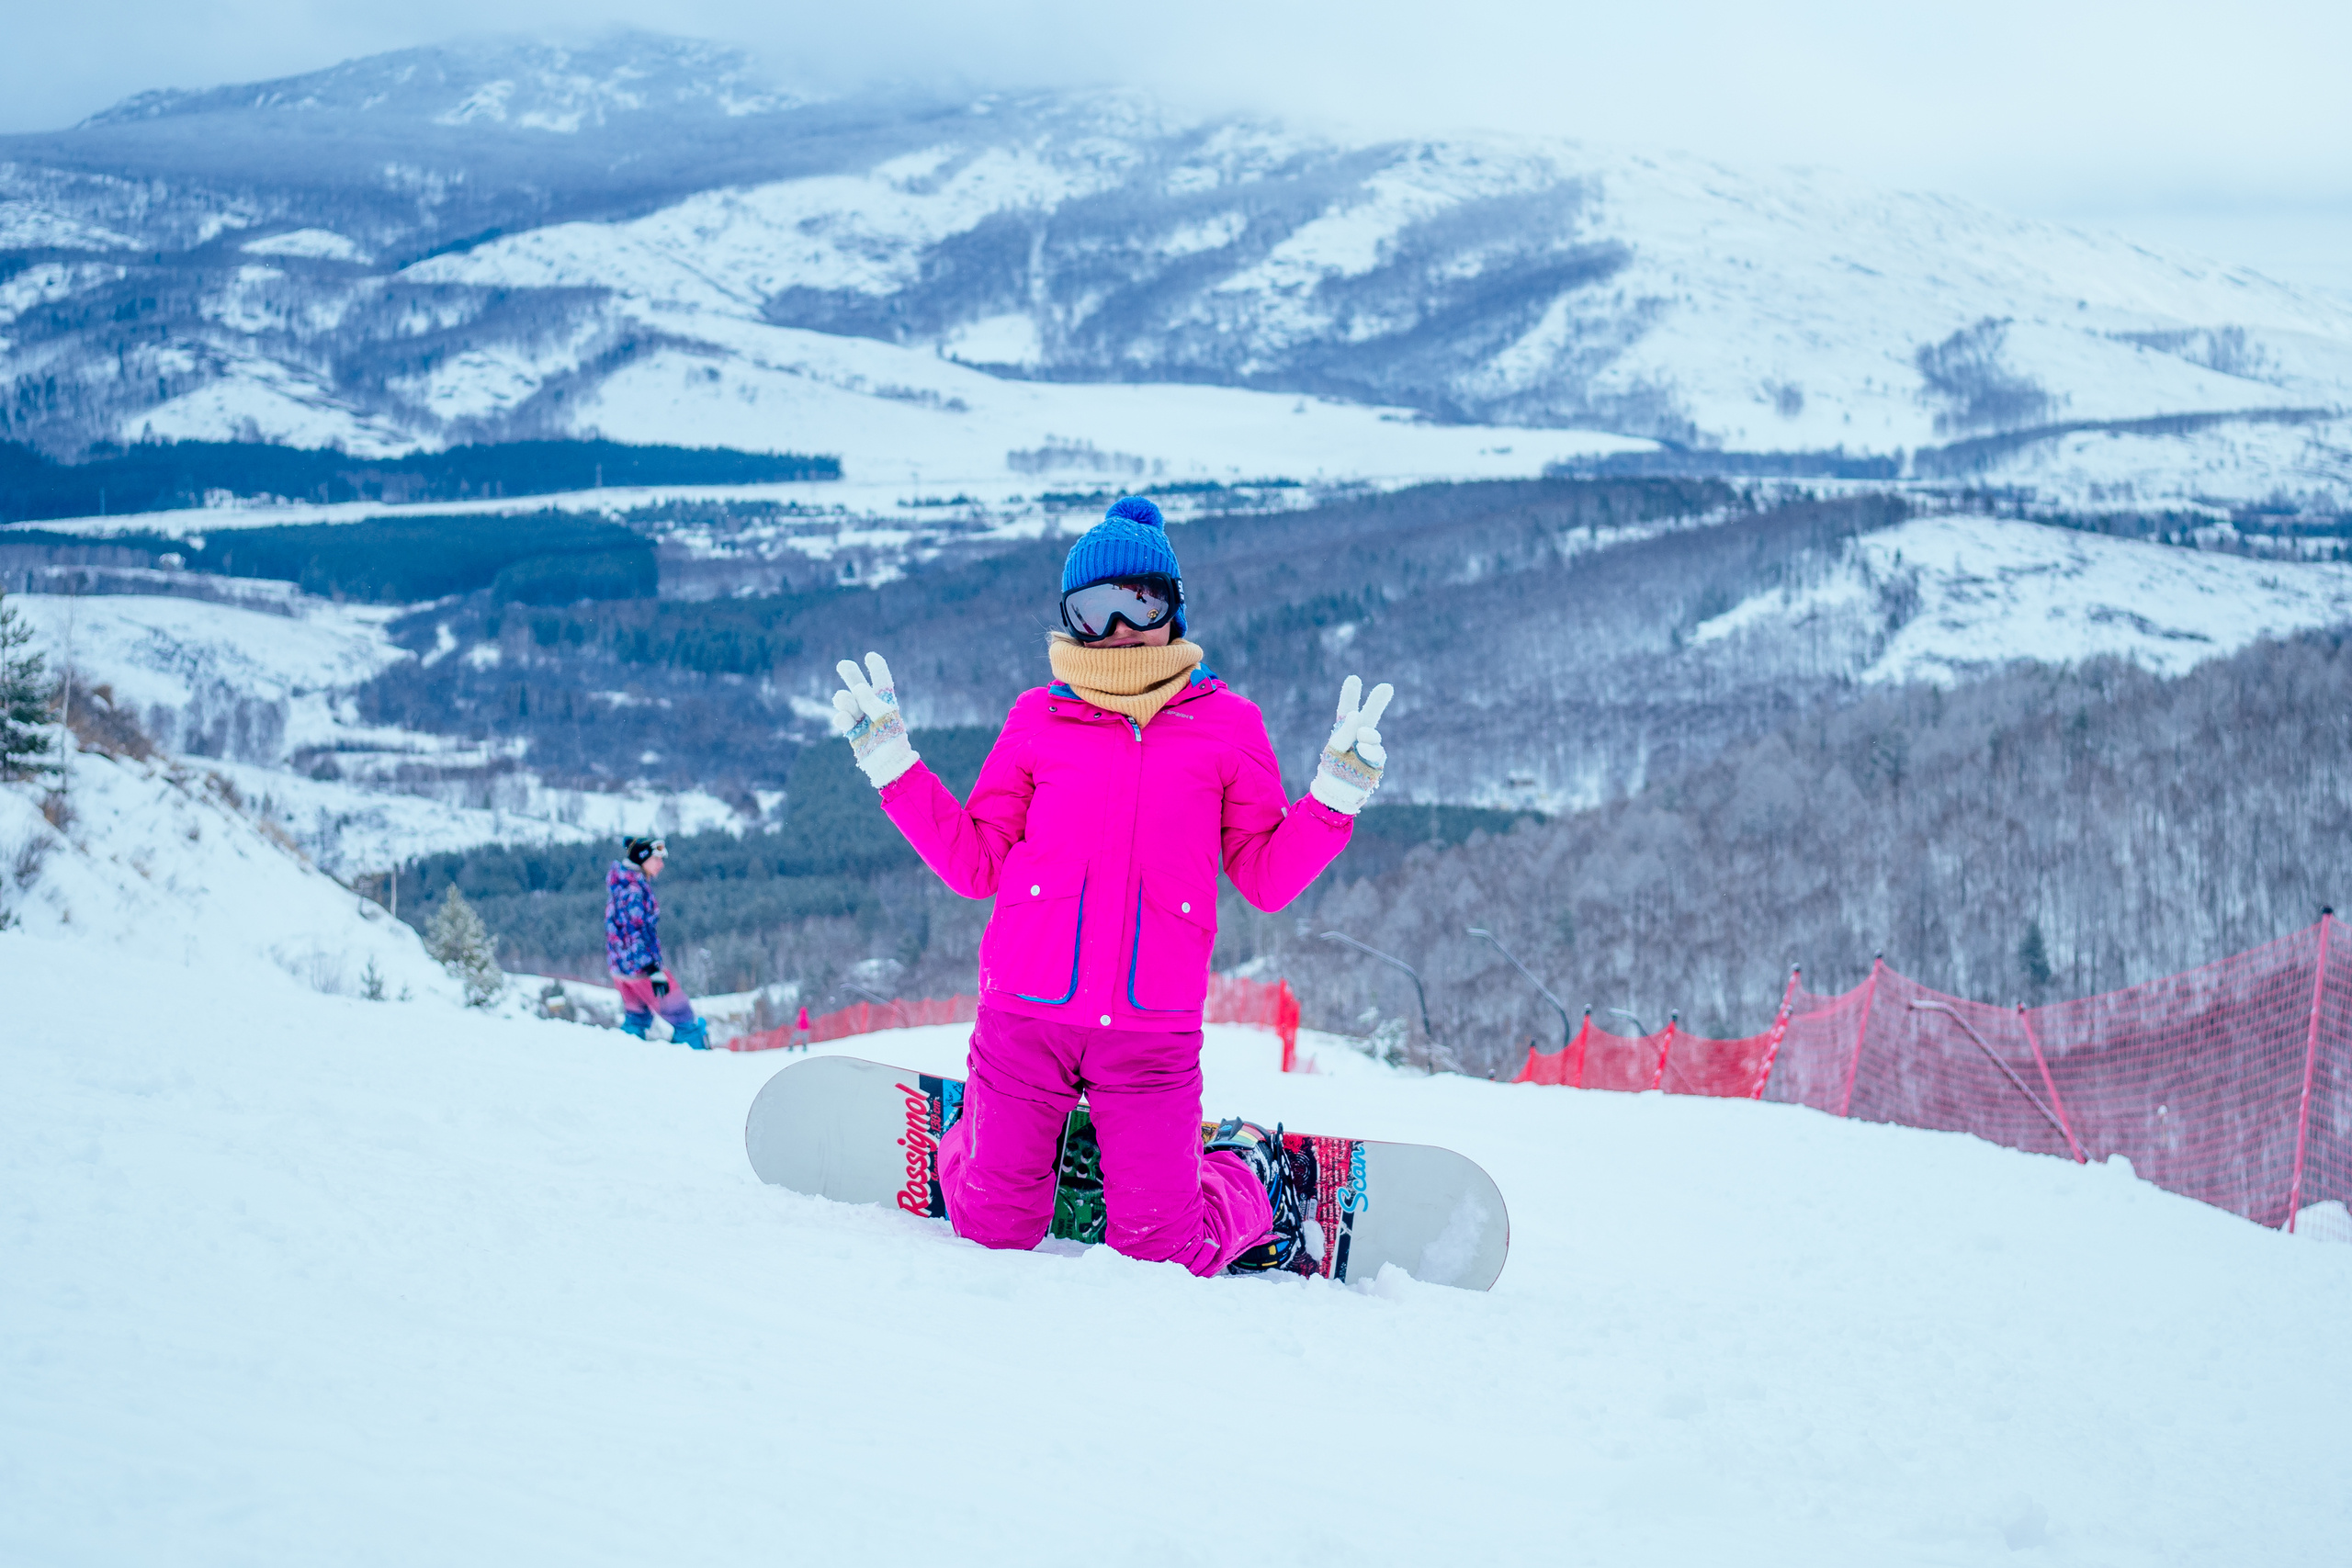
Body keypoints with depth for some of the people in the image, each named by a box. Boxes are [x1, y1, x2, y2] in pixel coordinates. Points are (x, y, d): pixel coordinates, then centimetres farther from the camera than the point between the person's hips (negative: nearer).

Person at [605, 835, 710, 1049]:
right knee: (680, 1014, -1)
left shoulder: (620, 883, 10)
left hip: (618, 966, 9)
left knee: (637, 1016, 22)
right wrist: (654, 971, -25)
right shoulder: (634, 887, -19)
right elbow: (637, 932, -24)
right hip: (639, 966, -9)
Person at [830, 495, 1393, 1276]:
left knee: (1160, 1255, -2)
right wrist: (894, 765, 6)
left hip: (1153, 1031, -1)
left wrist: (1336, 794, -4)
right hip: (1026, 1014, 1)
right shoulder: (1040, 720, 8)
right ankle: (971, 1132, 38)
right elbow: (975, 863, 11)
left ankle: (1249, 1176, 30)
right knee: (993, 1236, 4)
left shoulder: (1226, 723, 7)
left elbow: (1268, 876, 8)